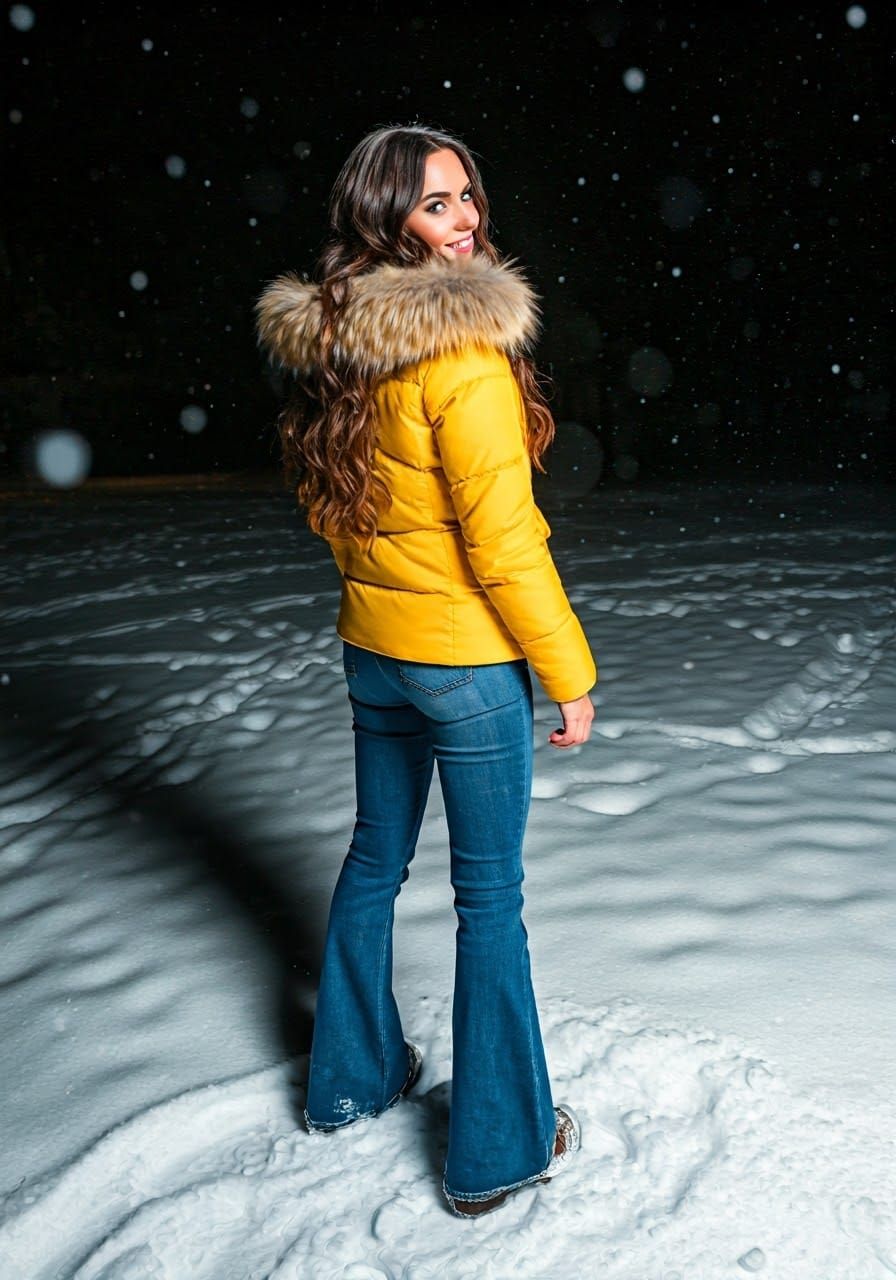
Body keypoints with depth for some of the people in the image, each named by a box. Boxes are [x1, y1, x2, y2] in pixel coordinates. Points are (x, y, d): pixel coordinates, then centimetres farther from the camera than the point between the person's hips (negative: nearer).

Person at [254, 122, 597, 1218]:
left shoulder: (329, 342, 3)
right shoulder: (461, 347, -21)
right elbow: (501, 539, -20)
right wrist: (569, 674, -10)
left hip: (370, 648, 7)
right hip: (468, 657, -7)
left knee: (374, 857, 22)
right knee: (489, 894, 7)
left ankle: (350, 1078, 41)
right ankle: (498, 1148, 24)